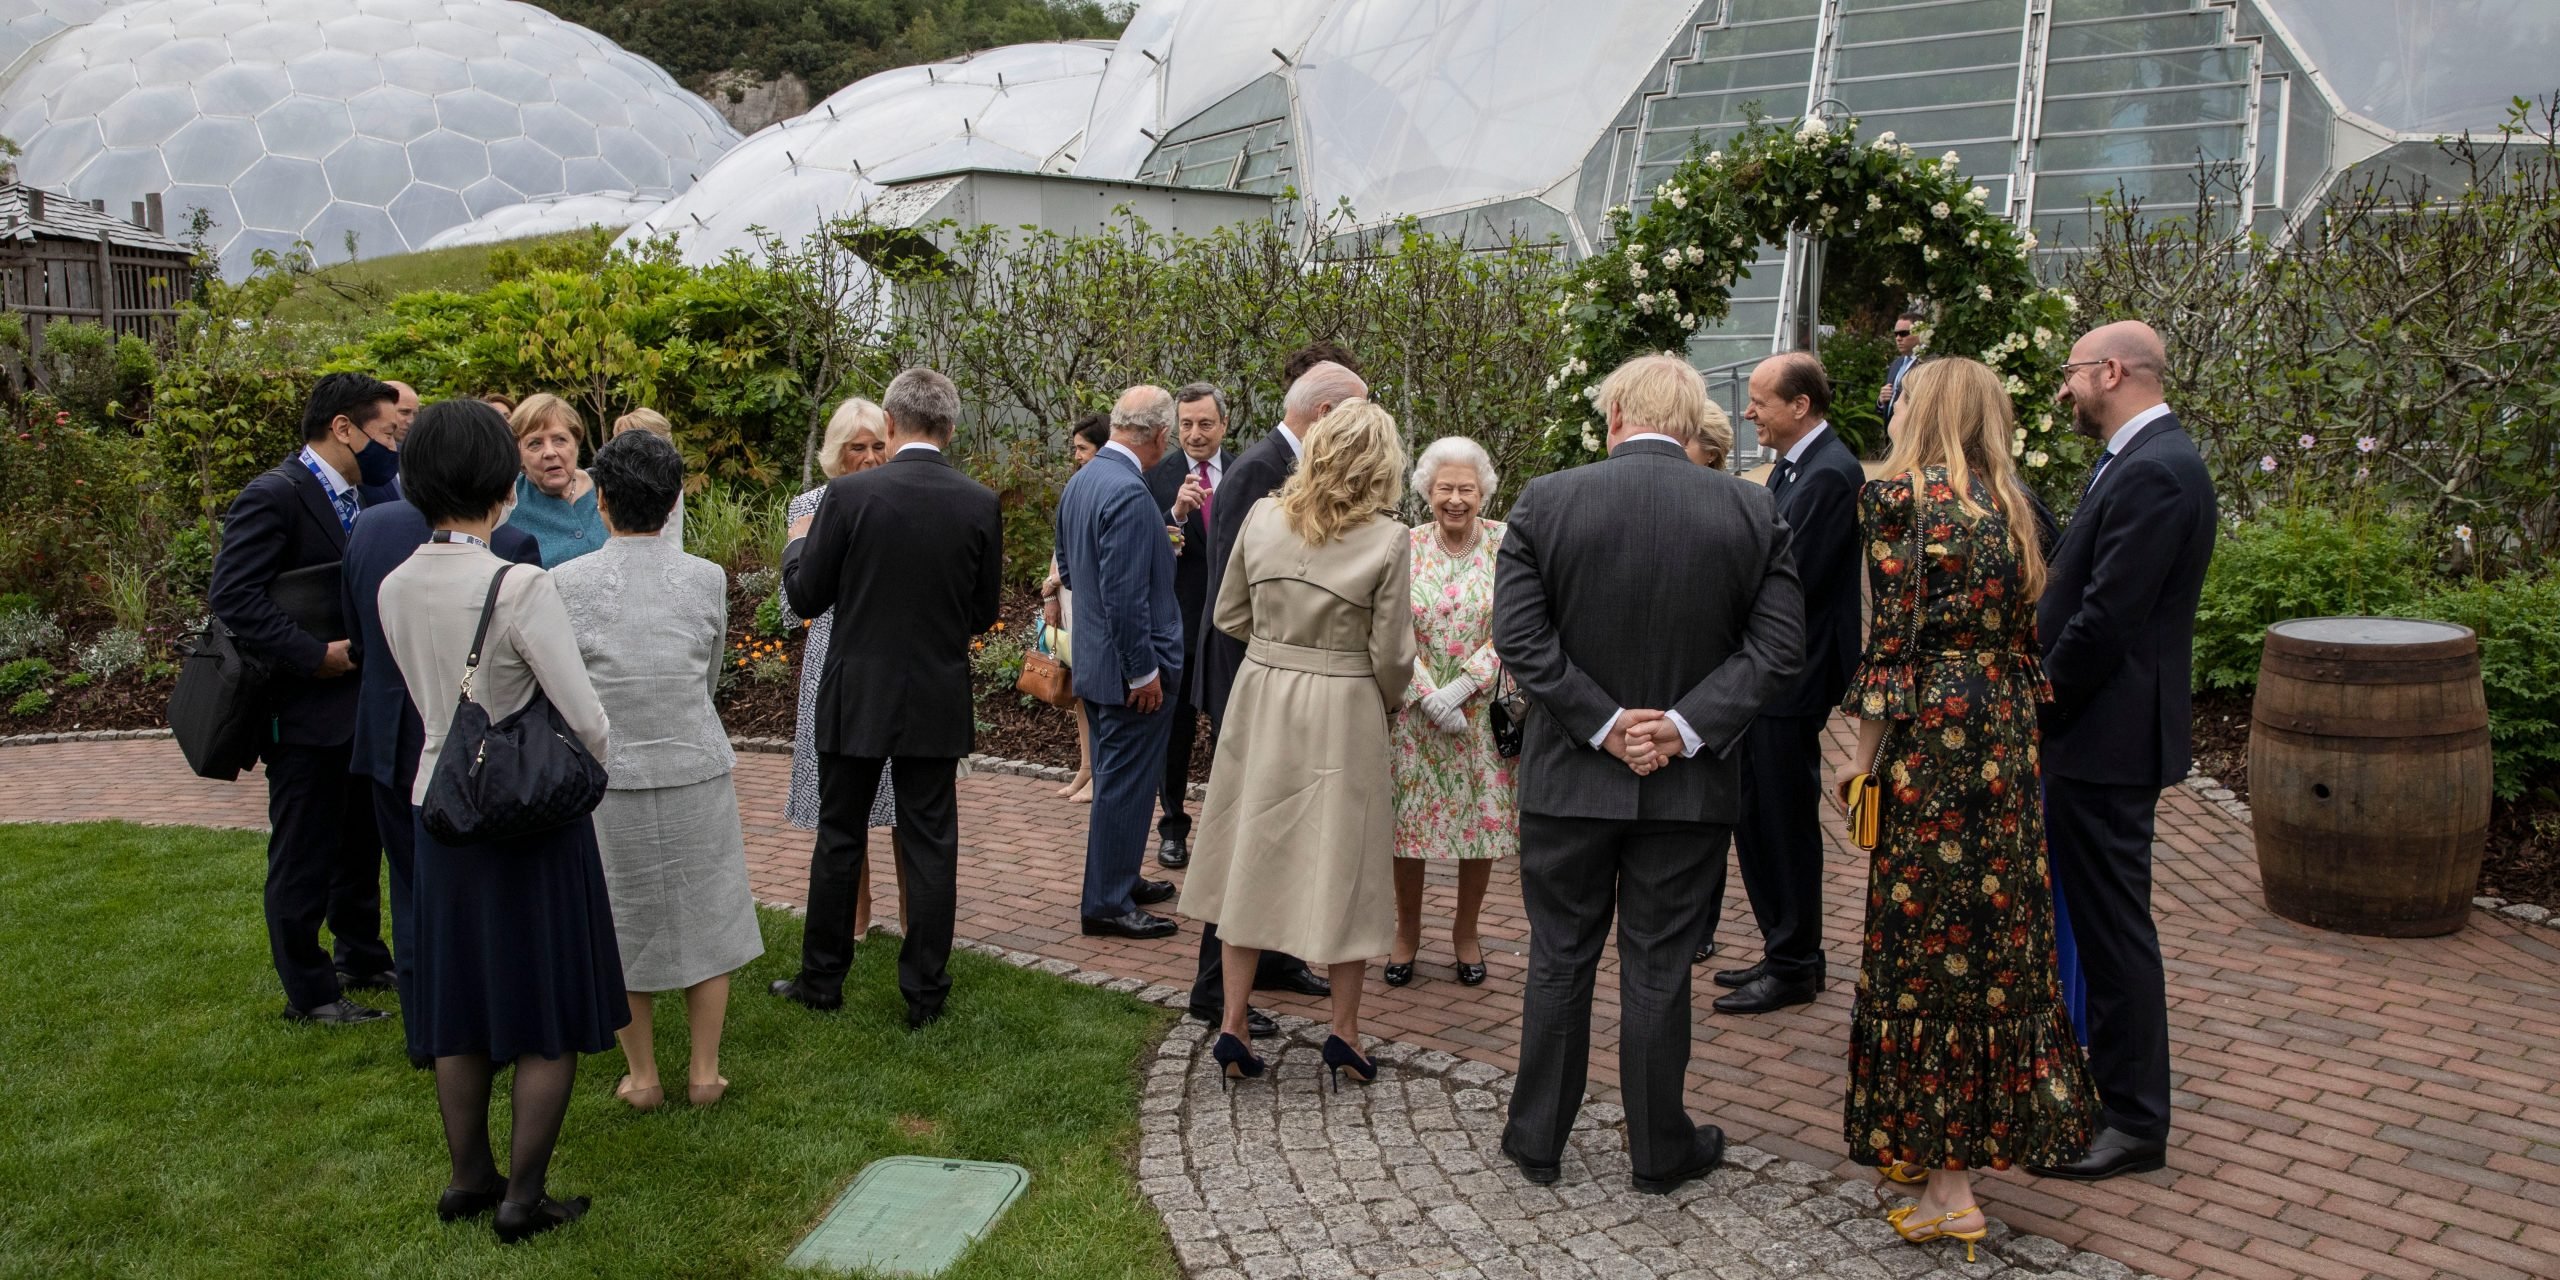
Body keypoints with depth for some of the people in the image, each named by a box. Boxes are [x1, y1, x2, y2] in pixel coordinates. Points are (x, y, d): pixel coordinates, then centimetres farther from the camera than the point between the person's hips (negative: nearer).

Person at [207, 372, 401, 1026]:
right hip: (305, 709, -8)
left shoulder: (359, 499, 11)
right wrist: (317, 655, -23)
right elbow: (233, 597, -22)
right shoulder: (274, 496, -16)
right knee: (303, 855, 3)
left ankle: (361, 959, 34)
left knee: (360, 842, 19)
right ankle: (308, 992, 15)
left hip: (360, 706, 8)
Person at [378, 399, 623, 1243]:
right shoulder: (521, 587, -23)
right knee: (551, 1013, 8)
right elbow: (586, 721, -18)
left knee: (461, 1003, 19)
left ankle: (468, 1177, 31)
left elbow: (429, 701, 9)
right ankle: (523, 1197, 16)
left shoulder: (395, 589, -3)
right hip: (531, 819, -6)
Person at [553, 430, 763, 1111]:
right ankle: (704, 1072, 21)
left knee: (622, 925, 14)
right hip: (696, 771, 1)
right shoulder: (708, 579, -5)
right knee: (706, 918, 14)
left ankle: (641, 1077, 24)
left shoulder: (567, 583, -9)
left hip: (608, 775, -1)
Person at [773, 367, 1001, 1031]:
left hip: (857, 697, -1)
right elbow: (985, 612, 3)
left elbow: (807, 597, -4)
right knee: (929, 845, 8)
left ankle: (822, 979, 24)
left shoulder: (850, 494, -12)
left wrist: (797, 545, 15)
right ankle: (925, 993, 14)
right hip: (939, 701, 1)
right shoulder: (980, 504, -6)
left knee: (839, 840, 13)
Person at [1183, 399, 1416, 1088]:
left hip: (1262, 697, 3)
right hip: (1344, 709, -3)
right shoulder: (1388, 540, -12)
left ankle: (1232, 1025, 16)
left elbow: (1229, 616, 5)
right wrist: (1389, 702, 10)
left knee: (1252, 856, 13)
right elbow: (1391, 655, -9)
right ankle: (1344, 1030, 19)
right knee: (1343, 863, 10)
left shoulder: (1263, 517, -3)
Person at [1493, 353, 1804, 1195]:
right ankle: (1660, 1150, 25)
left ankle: (1537, 1140, 26)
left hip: (1568, 777, 0)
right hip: (1690, 784, 1)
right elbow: (1779, 645, -7)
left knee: (1560, 961, 13)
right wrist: (1687, 727, -11)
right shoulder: (1752, 511, -3)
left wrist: (1602, 724, -10)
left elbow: (1519, 636, -12)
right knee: (1659, 969, 11)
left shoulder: (1546, 501, -7)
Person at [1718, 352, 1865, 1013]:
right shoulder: (1795, 465, 13)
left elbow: (1790, 582, -21)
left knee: (1783, 823, 1)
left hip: (1792, 679, -10)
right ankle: (1784, 953, 29)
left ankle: (1793, 968, 15)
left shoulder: (1830, 473, -17)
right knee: (1756, 818, 16)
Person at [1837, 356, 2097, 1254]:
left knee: (1927, 940, -1)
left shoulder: (1900, 497, -10)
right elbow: (2023, 634, 10)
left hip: (1932, 739, -7)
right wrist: (2008, 726, 16)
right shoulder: (2008, 505, 11)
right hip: (2006, 737, 7)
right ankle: (1990, 1128, 28)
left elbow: (1894, 640, -13)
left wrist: (1863, 755, -7)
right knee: (1998, 928, 15)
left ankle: (1947, 1185, 5)